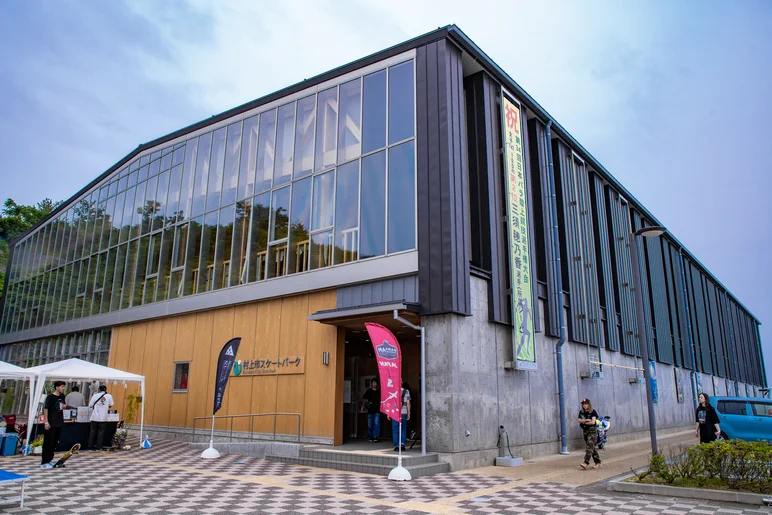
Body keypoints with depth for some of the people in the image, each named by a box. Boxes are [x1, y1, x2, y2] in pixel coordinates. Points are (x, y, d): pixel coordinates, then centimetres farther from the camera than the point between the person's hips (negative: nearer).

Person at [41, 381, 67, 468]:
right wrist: (46, 422, -17)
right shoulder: (50, 397, -12)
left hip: (59, 423, 7)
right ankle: (44, 462, 3)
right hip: (50, 423, -7)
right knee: (48, 442, -3)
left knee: (55, 442, 13)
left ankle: (50, 459, 25)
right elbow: (45, 409, -13)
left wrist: (65, 406, -1)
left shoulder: (62, 396, 8)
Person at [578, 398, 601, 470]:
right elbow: (579, 421, -2)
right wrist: (586, 420, -17)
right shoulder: (581, 412, 10)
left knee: (589, 447, -15)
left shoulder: (593, 412, -6)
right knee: (592, 448, 10)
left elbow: (593, 422, -15)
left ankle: (586, 463, -23)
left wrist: (583, 422, -6)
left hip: (592, 431, -6)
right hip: (585, 431, 6)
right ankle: (598, 463, 18)